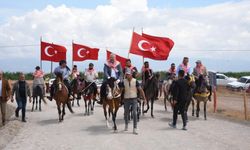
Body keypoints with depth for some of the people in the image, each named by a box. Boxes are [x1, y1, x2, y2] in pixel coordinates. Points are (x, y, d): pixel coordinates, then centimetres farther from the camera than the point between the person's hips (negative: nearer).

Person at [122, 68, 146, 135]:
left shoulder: (135, 81, -7)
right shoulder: (124, 81, -2)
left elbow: (140, 90, -4)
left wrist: (144, 98, -6)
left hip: (134, 99, -2)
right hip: (126, 99, 2)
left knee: (134, 113, -10)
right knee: (126, 113, 14)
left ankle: (135, 128, -5)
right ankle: (126, 124, 40)